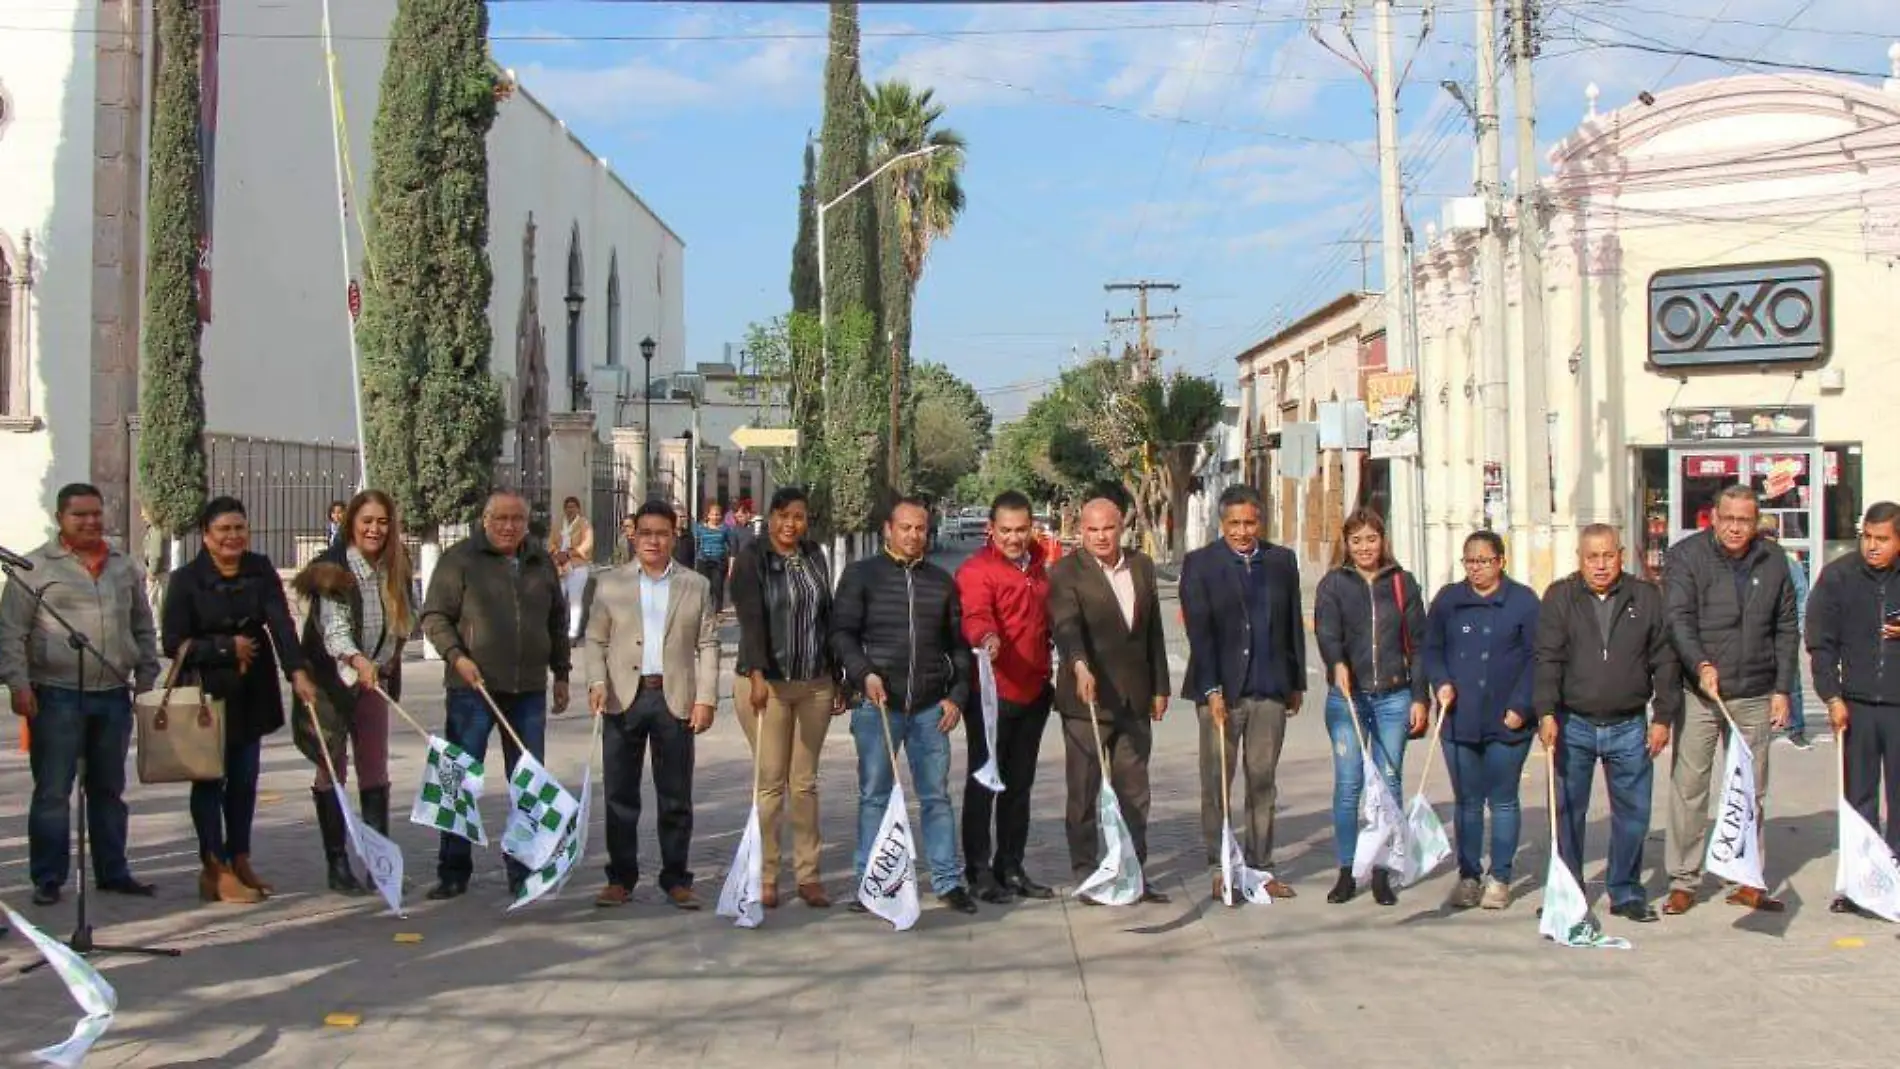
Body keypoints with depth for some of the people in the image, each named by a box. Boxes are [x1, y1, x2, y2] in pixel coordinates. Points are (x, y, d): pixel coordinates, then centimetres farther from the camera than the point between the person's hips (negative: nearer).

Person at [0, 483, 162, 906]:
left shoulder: (124, 567, 12)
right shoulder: (36, 567, -2)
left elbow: (144, 630, 17)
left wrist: (146, 680, 11)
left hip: (113, 697, 5)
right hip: (57, 697, -4)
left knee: (109, 791, 13)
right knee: (52, 792, -1)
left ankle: (112, 872, 21)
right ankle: (48, 879, 7)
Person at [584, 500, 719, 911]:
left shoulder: (696, 586, 8)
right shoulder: (610, 584, 9)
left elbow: (708, 645, 5)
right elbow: (595, 640, 8)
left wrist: (706, 698, -4)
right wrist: (597, 681, -8)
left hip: (675, 699, 0)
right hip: (624, 698, 1)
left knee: (675, 797, 4)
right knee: (620, 795, 5)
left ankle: (676, 879, 12)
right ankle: (620, 877, 14)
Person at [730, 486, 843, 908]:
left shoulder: (815, 557, 11)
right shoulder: (751, 560, -4)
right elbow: (751, 619, -16)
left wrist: (837, 678, 14)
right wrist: (757, 675, -29)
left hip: (814, 684, 4)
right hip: (767, 683, -4)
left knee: (805, 782, 8)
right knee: (771, 782, -2)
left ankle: (808, 874, 13)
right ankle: (765, 877, 6)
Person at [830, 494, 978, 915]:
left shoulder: (941, 581, 13)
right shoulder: (861, 574, 4)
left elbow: (958, 643, 15)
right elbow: (842, 632, -1)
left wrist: (957, 695, 6)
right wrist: (864, 673, -15)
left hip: (931, 706, 2)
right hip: (877, 704, -2)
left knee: (937, 795, 6)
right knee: (874, 795, 4)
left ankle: (948, 880, 12)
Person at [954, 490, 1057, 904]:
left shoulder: (1039, 564, 12)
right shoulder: (976, 570, -10)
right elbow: (976, 615, -28)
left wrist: (1047, 672, 13)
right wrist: (986, 638, -47)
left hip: (1034, 692, 7)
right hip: (992, 693, -7)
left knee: (1019, 784, 14)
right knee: (983, 782, 0)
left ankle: (1011, 867, 24)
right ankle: (979, 870, 7)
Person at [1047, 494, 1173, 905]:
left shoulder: (1142, 566, 10)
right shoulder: (1066, 573, -7)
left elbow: (1154, 631, 14)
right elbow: (1066, 625, -23)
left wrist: (1159, 687, 13)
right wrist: (1080, 666, -40)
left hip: (1134, 700, 5)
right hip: (1086, 700, -5)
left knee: (1134, 792, 9)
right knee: (1084, 792, 3)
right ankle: (1085, 873, 12)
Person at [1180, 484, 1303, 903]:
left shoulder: (1282, 561, 10)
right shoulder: (1199, 564, -2)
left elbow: (1294, 625, 14)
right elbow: (1199, 631, -8)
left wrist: (1297, 683, 13)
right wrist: (1211, 690, -14)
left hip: (1270, 691, 3)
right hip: (1221, 691, -3)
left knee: (1263, 783, 8)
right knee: (1216, 785, 2)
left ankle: (1260, 867, 16)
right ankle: (1220, 870, 11)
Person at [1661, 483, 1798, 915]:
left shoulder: (1773, 563, 7)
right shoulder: (1686, 556, -4)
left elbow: (1787, 630, 12)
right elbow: (1677, 619, -13)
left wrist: (1782, 690, 6)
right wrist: (1701, 665, -28)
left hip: (1755, 697, 4)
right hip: (1698, 696, -4)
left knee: (1751, 792, 10)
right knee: (1688, 789, -2)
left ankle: (1747, 881, 20)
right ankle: (1683, 881, 7)